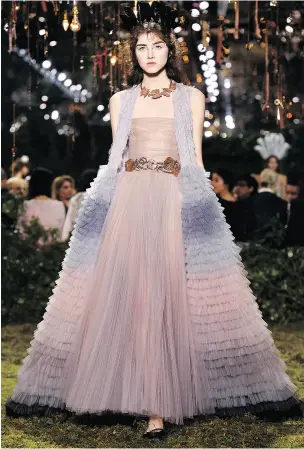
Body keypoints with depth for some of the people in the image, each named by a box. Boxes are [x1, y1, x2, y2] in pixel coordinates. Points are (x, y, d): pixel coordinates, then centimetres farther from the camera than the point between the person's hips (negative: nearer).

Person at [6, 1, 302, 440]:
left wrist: (198, 203, 2)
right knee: (123, 295, -7)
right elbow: (114, 157, 17)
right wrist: (114, 203, 9)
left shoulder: (191, 97, 13)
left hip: (176, 201, -2)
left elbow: (196, 159, 11)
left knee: (168, 294, -11)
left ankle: (160, 404, -9)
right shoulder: (120, 100, 17)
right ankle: (154, 402, 2)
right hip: (126, 201, 2)